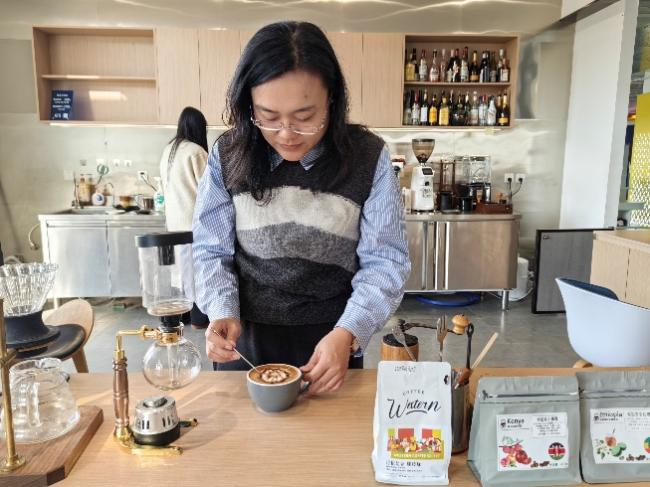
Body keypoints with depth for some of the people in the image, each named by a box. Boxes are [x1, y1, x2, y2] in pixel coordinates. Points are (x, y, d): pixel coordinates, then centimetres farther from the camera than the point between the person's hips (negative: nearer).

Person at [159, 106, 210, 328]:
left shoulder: (168, 150, 8)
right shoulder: (196, 151, -15)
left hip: (174, 217, 7)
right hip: (194, 218, -7)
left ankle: (181, 314, 21)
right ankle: (198, 318, 8)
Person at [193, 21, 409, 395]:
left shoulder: (368, 158, -13)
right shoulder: (228, 156, -8)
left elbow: (384, 262, -10)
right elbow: (212, 251, -2)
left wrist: (347, 334, -24)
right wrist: (223, 314, -19)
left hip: (331, 340, -1)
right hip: (245, 339, 2)